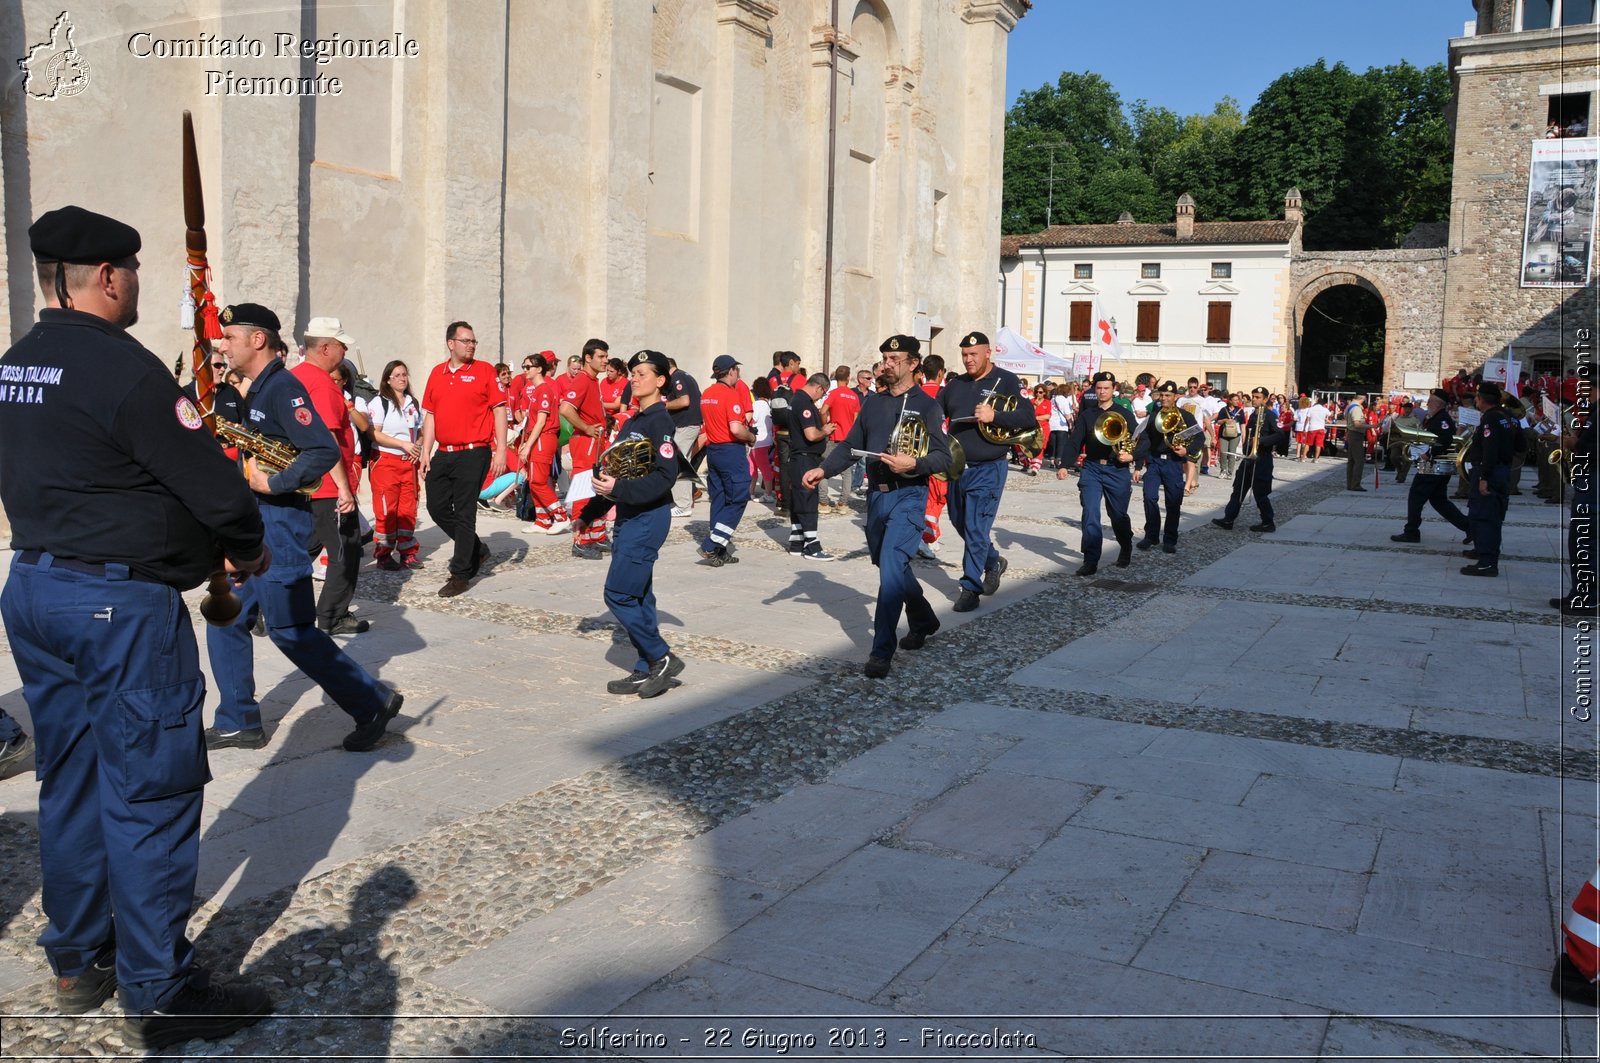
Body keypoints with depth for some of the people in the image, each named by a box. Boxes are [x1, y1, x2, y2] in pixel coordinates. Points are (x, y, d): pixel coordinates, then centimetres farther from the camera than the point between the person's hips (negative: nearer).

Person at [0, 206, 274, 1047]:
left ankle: (77, 963, 30)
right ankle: (159, 995, 8)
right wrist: (249, 549, 0)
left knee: (70, 783, 17)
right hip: (122, 601, -9)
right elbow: (212, 481, -20)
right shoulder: (123, 367, -18)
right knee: (149, 793, -1)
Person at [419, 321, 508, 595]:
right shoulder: (437, 373, 10)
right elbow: (430, 415, 14)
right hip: (443, 454, 6)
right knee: (437, 507, 10)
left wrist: (501, 450, -11)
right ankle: (476, 549, 30)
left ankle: (460, 574, 7)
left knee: (464, 512, -2)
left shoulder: (483, 371, -3)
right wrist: (426, 452, 8)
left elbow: (499, 410, -5)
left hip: (473, 453, -6)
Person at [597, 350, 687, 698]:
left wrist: (618, 489, -24)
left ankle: (663, 659, 0)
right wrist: (604, 477, 0)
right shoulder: (633, 421, 15)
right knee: (637, 595, 11)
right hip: (629, 516, 9)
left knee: (618, 593, -10)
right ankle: (648, 669, 18)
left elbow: (664, 476, -22)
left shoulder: (660, 421, -13)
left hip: (648, 516, -9)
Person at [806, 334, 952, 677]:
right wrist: (823, 470, -2)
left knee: (891, 565, -18)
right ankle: (923, 621, 42)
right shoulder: (873, 402, 13)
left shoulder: (926, 405, -4)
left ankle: (881, 651, -16)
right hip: (876, 494, 7)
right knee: (891, 566, 17)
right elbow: (851, 445, 13)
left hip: (908, 496, -7)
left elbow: (943, 458, -10)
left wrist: (912, 464, -28)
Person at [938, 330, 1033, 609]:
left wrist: (994, 416, -26)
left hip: (988, 469, -6)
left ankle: (970, 588, 2)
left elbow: (1029, 418, -13)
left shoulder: (1006, 381, -5)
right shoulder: (955, 384, 11)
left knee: (976, 529, -7)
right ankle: (993, 561, 40)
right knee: (960, 523, 17)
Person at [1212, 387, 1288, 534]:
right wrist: (1245, 452, 16)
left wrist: (1261, 440, -28)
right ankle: (1228, 519, 11)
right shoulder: (1253, 415, 15)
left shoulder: (1270, 416, -11)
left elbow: (1280, 436, -21)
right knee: (1238, 489, 8)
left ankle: (1268, 523, 10)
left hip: (1262, 460, -8)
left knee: (1260, 493, -1)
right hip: (1249, 457, 8)